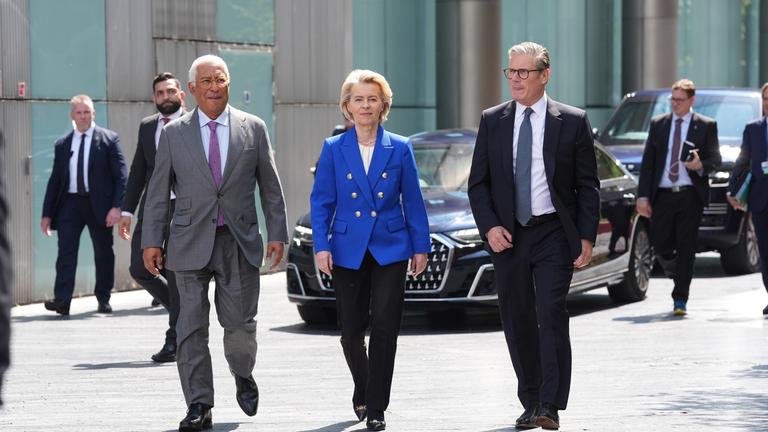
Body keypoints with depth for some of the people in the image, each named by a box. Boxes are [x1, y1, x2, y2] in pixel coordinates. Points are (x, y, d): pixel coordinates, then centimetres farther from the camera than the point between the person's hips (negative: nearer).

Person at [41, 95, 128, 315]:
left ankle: (103, 299, 21)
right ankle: (62, 301, -16)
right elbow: (55, 180, 12)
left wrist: (116, 206, -14)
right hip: (70, 202, 2)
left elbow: (120, 175, -3)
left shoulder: (109, 139, 1)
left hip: (98, 204, -2)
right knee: (66, 251, -10)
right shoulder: (62, 144, 10)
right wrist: (47, 214, 7)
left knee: (103, 252, 7)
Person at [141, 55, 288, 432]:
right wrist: (151, 241, 0)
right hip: (191, 242, 0)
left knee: (239, 323, 1)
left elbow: (270, 186, 8)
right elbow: (158, 191, 5)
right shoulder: (173, 134, 5)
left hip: (240, 242, 0)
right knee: (191, 327, -2)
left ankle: (242, 376, 32)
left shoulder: (253, 129, 5)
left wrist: (277, 233, 3)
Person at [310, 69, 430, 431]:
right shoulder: (333, 149, 2)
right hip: (348, 250, 1)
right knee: (351, 330, 6)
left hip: (390, 249, -1)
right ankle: (362, 391, 32)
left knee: (385, 329, -7)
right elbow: (321, 201, 2)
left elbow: (413, 201, 5)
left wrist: (421, 246, 3)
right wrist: (321, 246, -7)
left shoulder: (399, 149, 2)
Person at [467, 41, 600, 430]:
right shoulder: (492, 121, 7)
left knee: (551, 315, -14)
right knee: (517, 322, 7)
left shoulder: (572, 121, 0)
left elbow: (587, 186, 1)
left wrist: (587, 237, -6)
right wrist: (489, 226, -7)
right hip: (508, 236, 3)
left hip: (554, 234, -3)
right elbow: (478, 182, 8)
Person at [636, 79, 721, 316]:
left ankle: (680, 299, 0)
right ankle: (679, 277, 29)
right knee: (660, 245, 0)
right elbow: (647, 161, 9)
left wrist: (701, 165, -20)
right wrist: (643, 195, 2)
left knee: (686, 247, -4)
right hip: (662, 195, 3)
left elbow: (715, 159, 4)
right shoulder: (658, 124, 11)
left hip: (690, 195, -3)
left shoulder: (706, 126, 4)